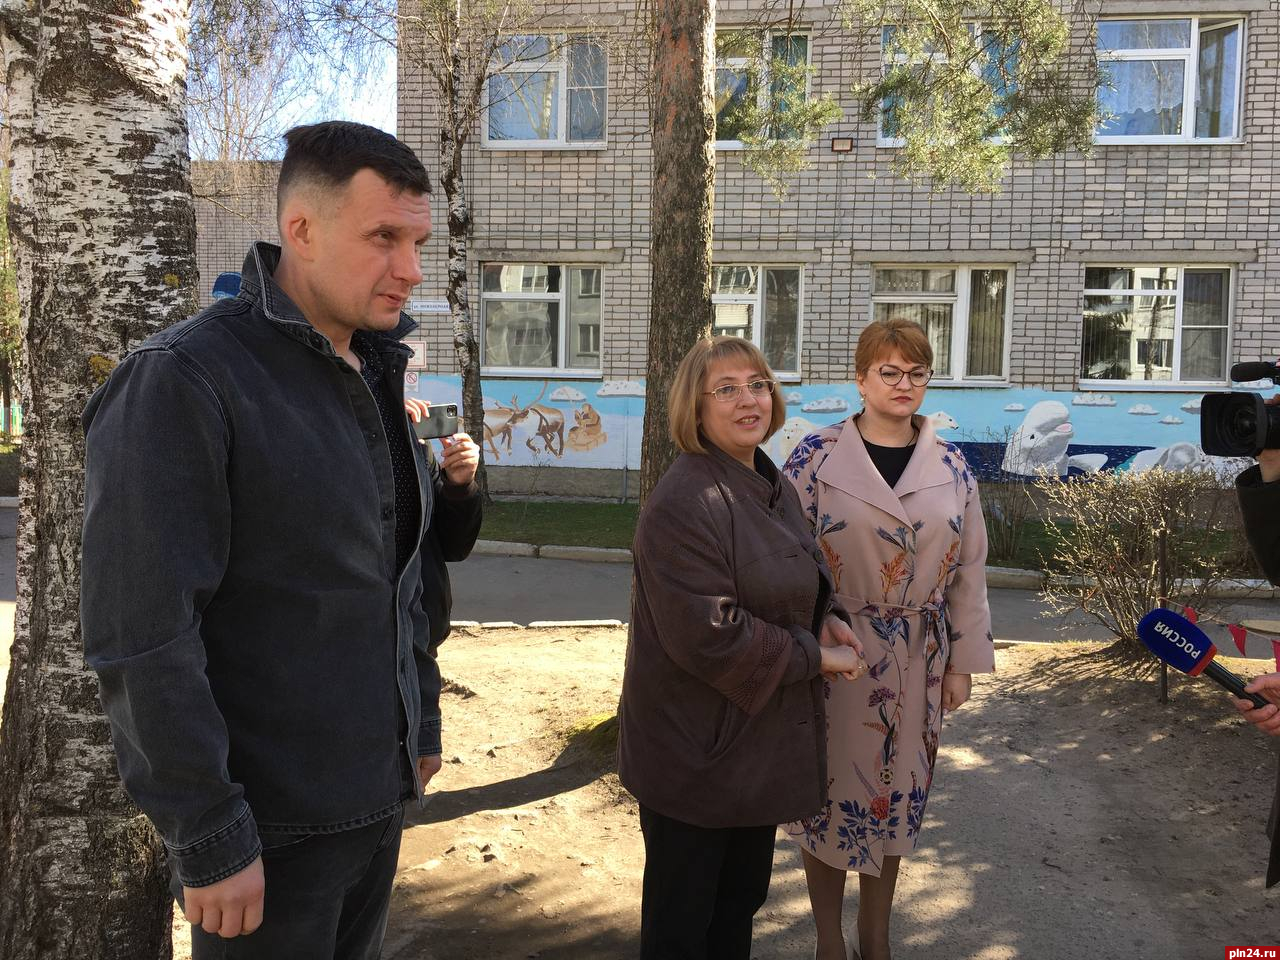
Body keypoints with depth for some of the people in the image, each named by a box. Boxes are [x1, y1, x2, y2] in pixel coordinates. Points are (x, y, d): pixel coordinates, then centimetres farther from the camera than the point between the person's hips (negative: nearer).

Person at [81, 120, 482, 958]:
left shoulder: (375, 375, 7)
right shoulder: (183, 380, -17)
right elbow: (143, 637, -20)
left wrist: (424, 722, 14)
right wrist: (209, 840, -18)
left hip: (381, 793, 7)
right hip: (272, 821, -7)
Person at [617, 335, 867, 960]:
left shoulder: (770, 485, 6)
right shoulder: (685, 502, -23)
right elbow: (707, 634, -28)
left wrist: (826, 618, -2)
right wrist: (814, 656, -17)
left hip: (763, 738, 9)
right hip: (697, 749, -8)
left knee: (743, 897, 25)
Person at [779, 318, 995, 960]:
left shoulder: (951, 466, 2)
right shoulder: (815, 457, -9)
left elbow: (968, 568, 6)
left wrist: (963, 660, 6)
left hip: (917, 660, 3)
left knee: (897, 793, 16)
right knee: (832, 790, 9)